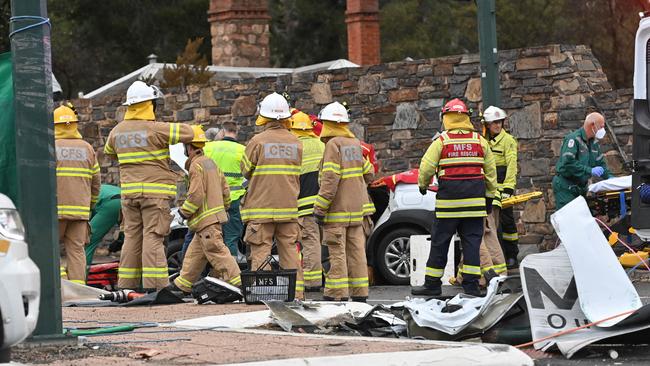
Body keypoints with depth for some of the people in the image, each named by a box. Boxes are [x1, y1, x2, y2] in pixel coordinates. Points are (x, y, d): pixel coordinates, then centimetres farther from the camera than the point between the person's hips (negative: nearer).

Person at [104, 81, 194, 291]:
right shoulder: (155, 129, -12)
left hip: (128, 192, 6)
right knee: (152, 237, -7)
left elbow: (109, 152, 27)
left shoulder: (117, 131, 8)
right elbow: (187, 132, -9)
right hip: (155, 191, -6)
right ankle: (154, 284, -12)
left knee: (132, 236, 10)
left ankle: (127, 283, 11)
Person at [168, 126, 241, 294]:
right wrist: (224, 207, 28)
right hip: (216, 214, 10)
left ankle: (237, 282, -17)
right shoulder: (210, 162, 15)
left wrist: (184, 212, -7)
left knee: (217, 252, -12)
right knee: (195, 252, 16)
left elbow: (196, 195, -20)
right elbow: (225, 188, 18)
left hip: (206, 218, -10)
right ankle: (182, 284, 22)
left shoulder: (196, 165, -14)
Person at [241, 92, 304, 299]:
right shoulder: (295, 143, 4)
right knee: (290, 251, 8)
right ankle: (296, 293, 6)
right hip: (288, 206, 4)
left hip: (261, 206, -4)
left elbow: (246, 171, 1)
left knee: (260, 252, -1)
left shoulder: (258, 141, -8)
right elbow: (297, 176, 9)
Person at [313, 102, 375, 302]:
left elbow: (330, 179, -20)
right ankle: (359, 293, 11)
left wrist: (320, 208, -19)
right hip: (357, 208, 8)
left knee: (336, 252, -4)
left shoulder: (334, 145, -13)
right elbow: (368, 174, 18)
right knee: (356, 250, 9)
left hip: (338, 210, -8)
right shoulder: (355, 144, 11)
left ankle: (337, 293, -5)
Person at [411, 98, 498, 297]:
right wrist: (490, 196, 19)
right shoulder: (480, 141, 7)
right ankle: (471, 284, 2)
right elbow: (490, 171, 11)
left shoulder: (441, 141, -3)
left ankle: (432, 284, 9)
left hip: (449, 198, -3)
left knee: (440, 242, 4)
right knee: (472, 241, 5)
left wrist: (423, 185, 14)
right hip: (475, 198, 3)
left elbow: (426, 168, -6)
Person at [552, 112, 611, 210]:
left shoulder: (594, 142, 12)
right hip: (565, 187, -9)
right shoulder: (574, 139, -18)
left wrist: (609, 177, 1)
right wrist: (589, 171, -29)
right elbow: (568, 163, -29)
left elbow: (600, 162, 18)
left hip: (580, 187, 9)